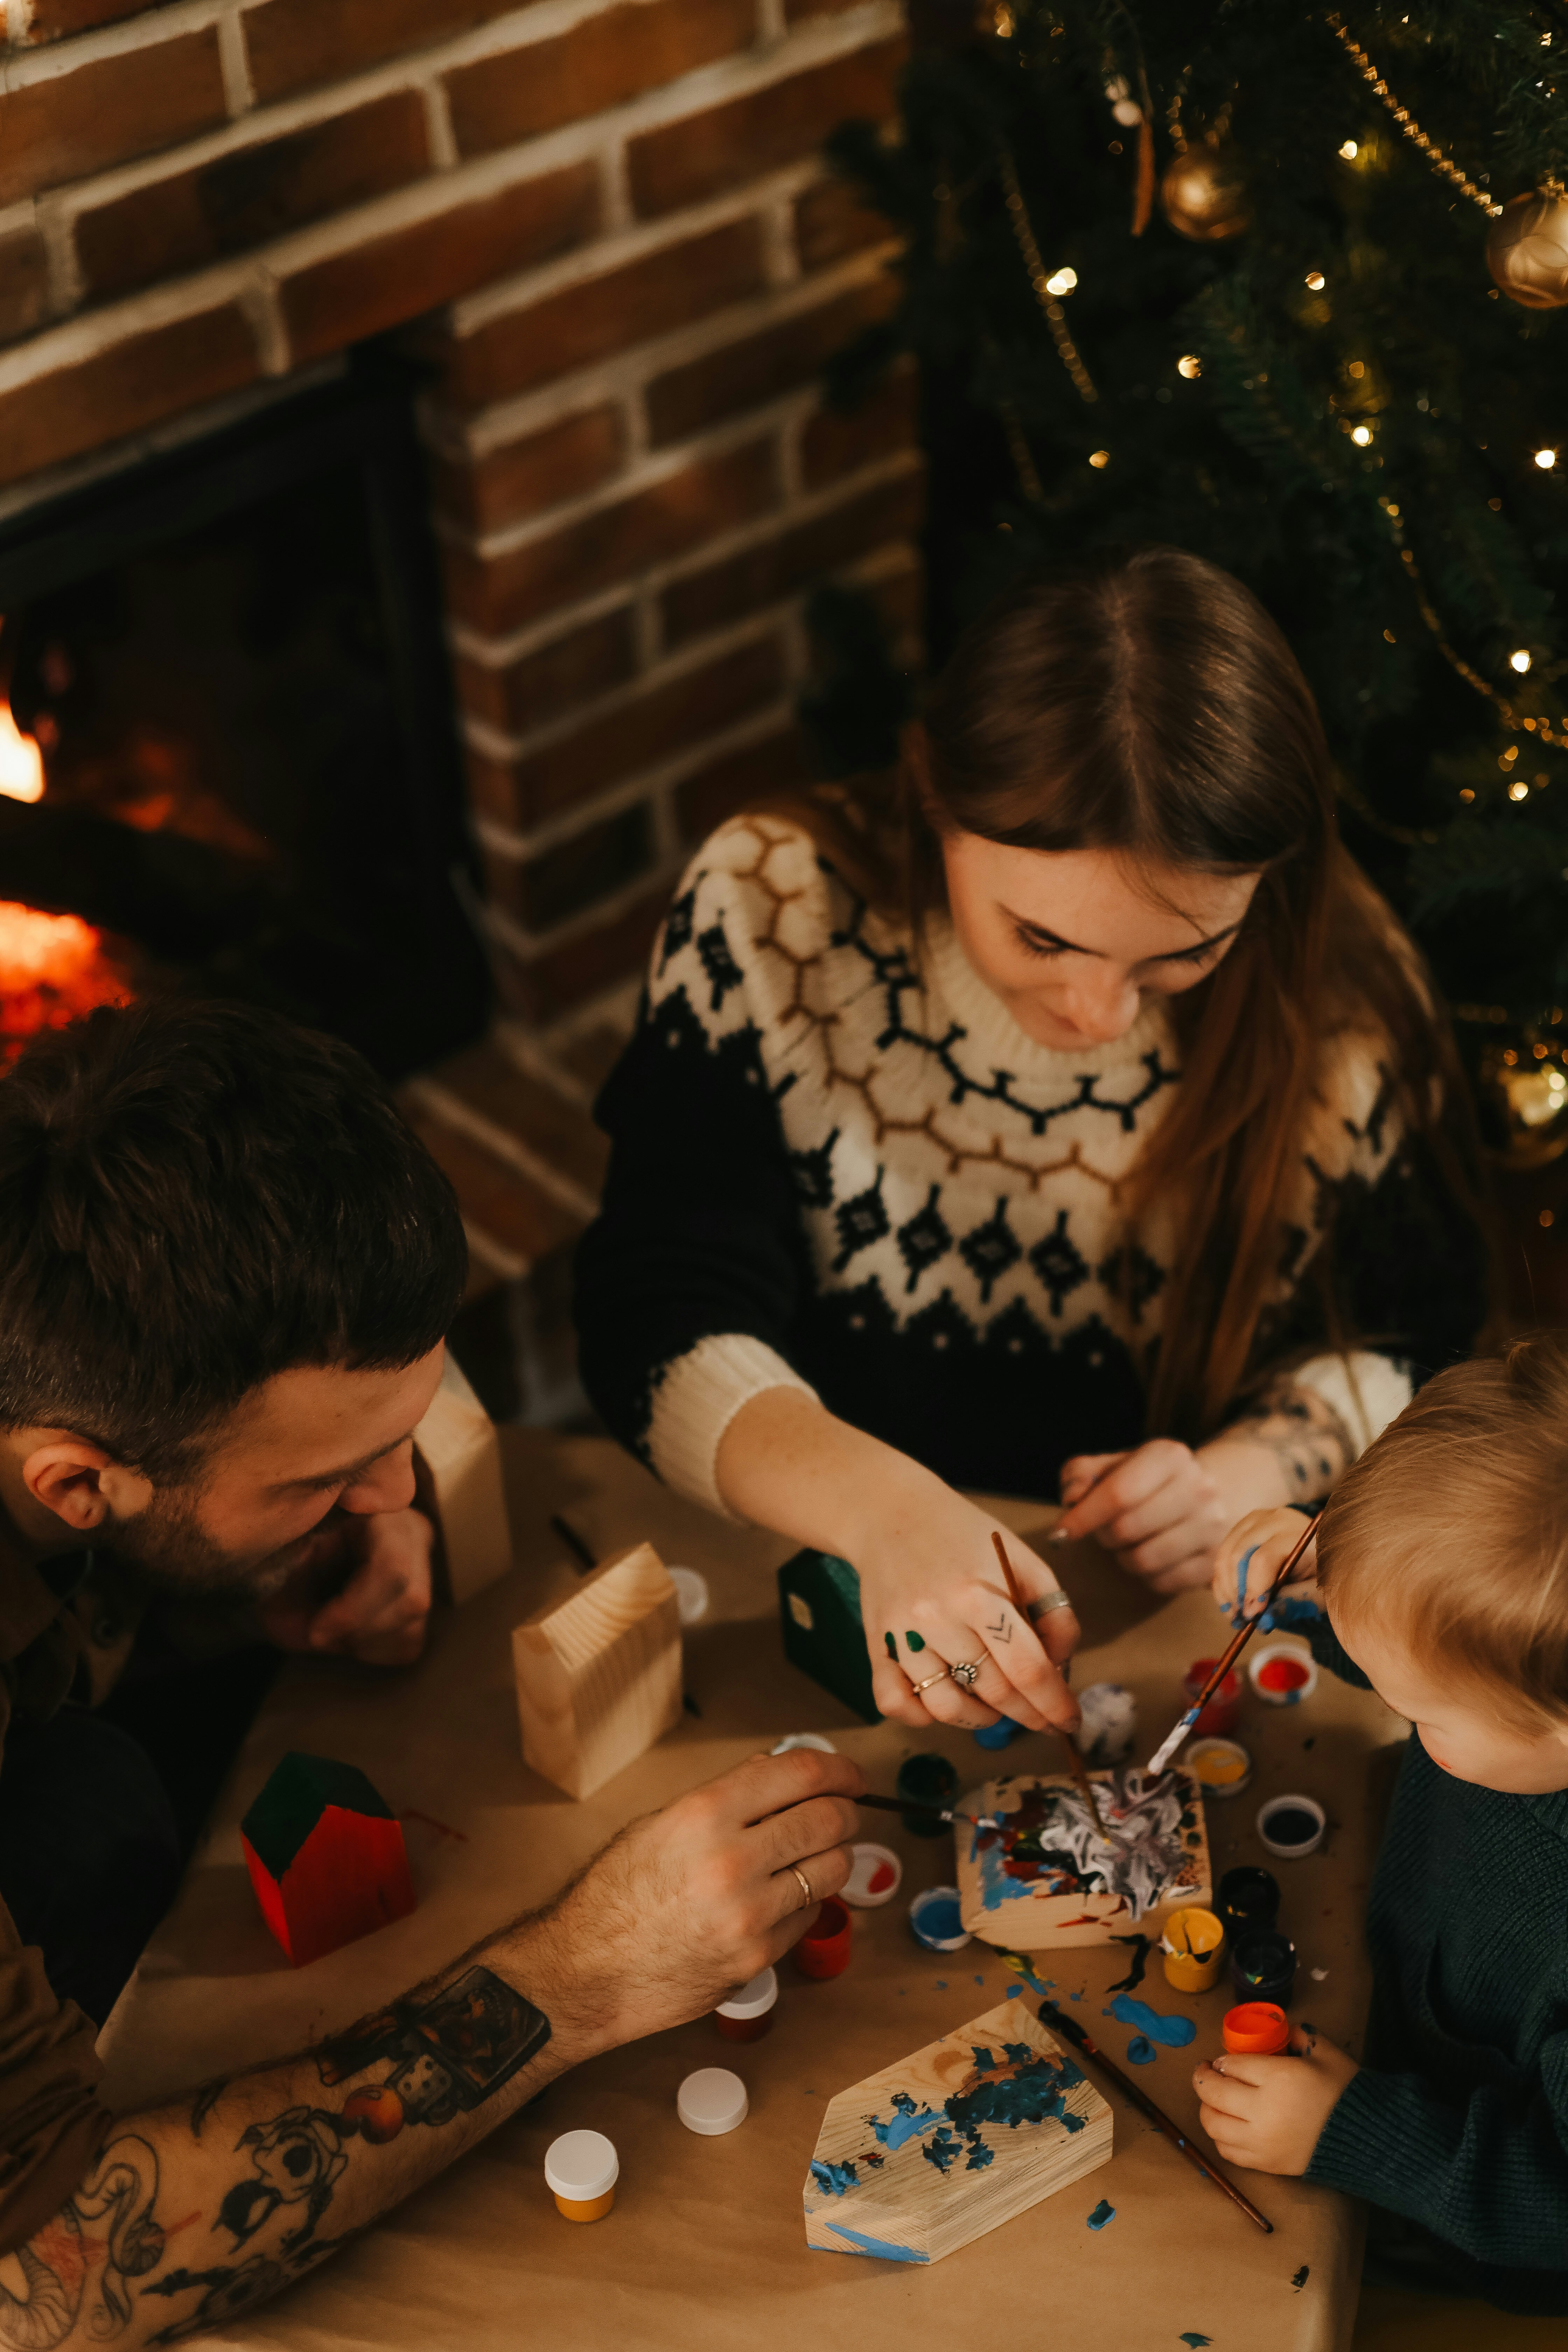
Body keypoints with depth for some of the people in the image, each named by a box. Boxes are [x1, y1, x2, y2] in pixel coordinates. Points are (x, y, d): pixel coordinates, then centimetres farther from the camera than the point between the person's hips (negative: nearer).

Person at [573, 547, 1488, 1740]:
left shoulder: (1346, 1007, -12)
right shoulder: (771, 905, -15)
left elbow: (1404, 1337, 5)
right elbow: (666, 1327, -18)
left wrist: (1248, 1473, -16)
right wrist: (885, 1508, -36)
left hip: (1181, 1630, 1)